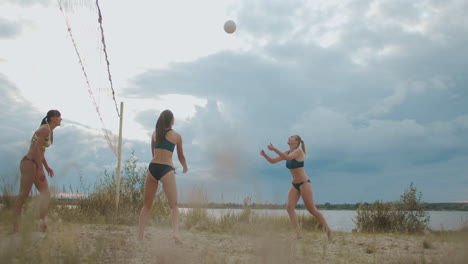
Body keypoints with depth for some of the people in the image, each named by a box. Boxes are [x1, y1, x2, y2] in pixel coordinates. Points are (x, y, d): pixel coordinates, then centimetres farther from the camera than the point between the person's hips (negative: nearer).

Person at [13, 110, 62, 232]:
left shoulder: (50, 131, 14)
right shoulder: (45, 129, -14)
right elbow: (36, 149, -20)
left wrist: (47, 167, 17)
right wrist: (41, 169, -20)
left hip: (36, 164, 10)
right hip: (29, 163, -10)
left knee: (46, 192, -1)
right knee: (23, 195, -4)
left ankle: (42, 220, -10)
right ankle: (16, 226, 4)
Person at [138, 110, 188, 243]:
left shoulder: (155, 133, 15)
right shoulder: (176, 136, 7)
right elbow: (181, 156, 18)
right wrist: (185, 167, 38)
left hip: (152, 168, 3)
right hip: (167, 170, -3)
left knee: (146, 206, 12)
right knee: (174, 206, 0)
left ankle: (139, 237, 6)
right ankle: (175, 232, -23)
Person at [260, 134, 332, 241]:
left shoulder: (299, 151, -12)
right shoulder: (287, 152, 9)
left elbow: (288, 158, -31)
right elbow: (273, 161, 8)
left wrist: (274, 149, -32)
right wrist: (264, 155, -10)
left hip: (304, 183, -7)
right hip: (295, 184, 7)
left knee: (312, 209, -4)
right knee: (289, 207, -10)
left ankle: (328, 229, 12)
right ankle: (298, 233, -10)